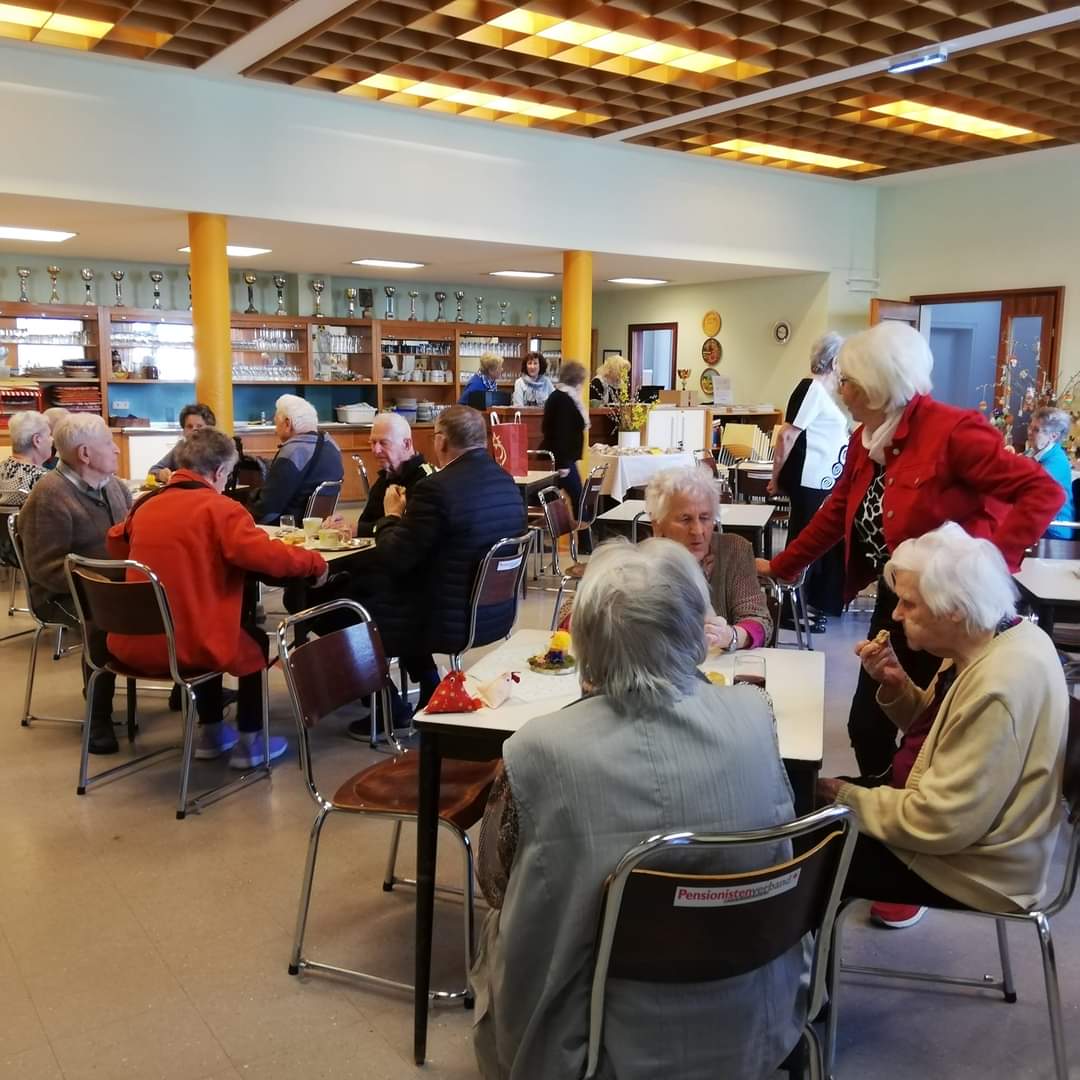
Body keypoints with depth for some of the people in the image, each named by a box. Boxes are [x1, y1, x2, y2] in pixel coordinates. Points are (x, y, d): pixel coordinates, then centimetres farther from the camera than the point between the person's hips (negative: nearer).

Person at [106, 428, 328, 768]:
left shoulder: (146, 506, 9)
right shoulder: (219, 507, -11)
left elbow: (116, 546, 30)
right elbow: (266, 556, -24)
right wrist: (314, 562, -9)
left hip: (134, 644, 7)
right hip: (186, 646, -6)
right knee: (256, 640, 23)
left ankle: (210, 733, 38)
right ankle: (249, 743, 25)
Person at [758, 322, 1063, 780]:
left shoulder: (951, 431, -20)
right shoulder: (865, 439, 5)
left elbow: (1044, 492, -21)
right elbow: (836, 513, 16)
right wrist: (779, 566, 20)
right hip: (894, 603, 8)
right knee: (866, 726, 13)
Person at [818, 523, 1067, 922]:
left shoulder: (997, 689, -33)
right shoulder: (991, 639, -3)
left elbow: (941, 822, -30)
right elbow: (933, 726, 11)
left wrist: (847, 796, -17)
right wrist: (895, 684, -8)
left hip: (975, 866, -9)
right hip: (953, 820, 9)